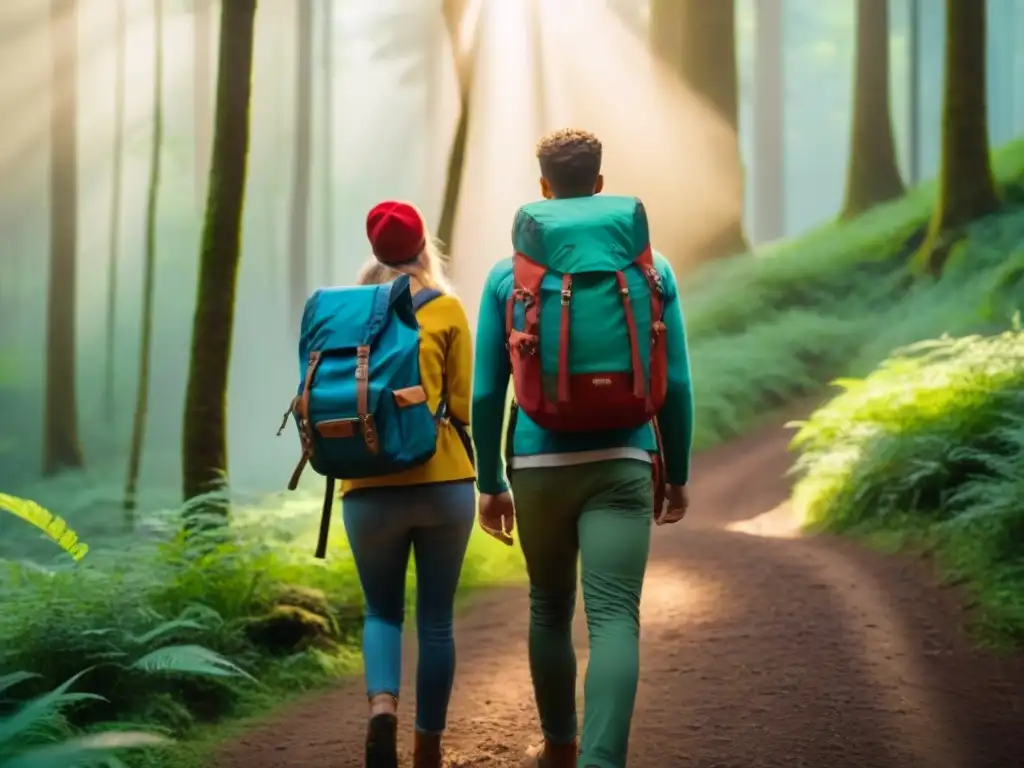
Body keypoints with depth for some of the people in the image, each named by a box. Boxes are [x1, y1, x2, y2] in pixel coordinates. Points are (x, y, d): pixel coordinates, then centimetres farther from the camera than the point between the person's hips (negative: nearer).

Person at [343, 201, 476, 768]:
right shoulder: (446, 310, 0)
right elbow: (462, 404, -1)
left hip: (369, 487, 1)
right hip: (443, 482, -1)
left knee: (382, 611, 15)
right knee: (435, 619, 9)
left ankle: (382, 706, -11)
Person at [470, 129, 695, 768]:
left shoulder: (508, 274, 3)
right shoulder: (650, 267, 3)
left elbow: (486, 392, 2)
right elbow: (675, 383, 2)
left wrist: (490, 484, 11)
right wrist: (678, 474, 12)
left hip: (538, 466, 1)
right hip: (621, 463, -1)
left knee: (550, 609, 20)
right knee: (614, 617, -8)